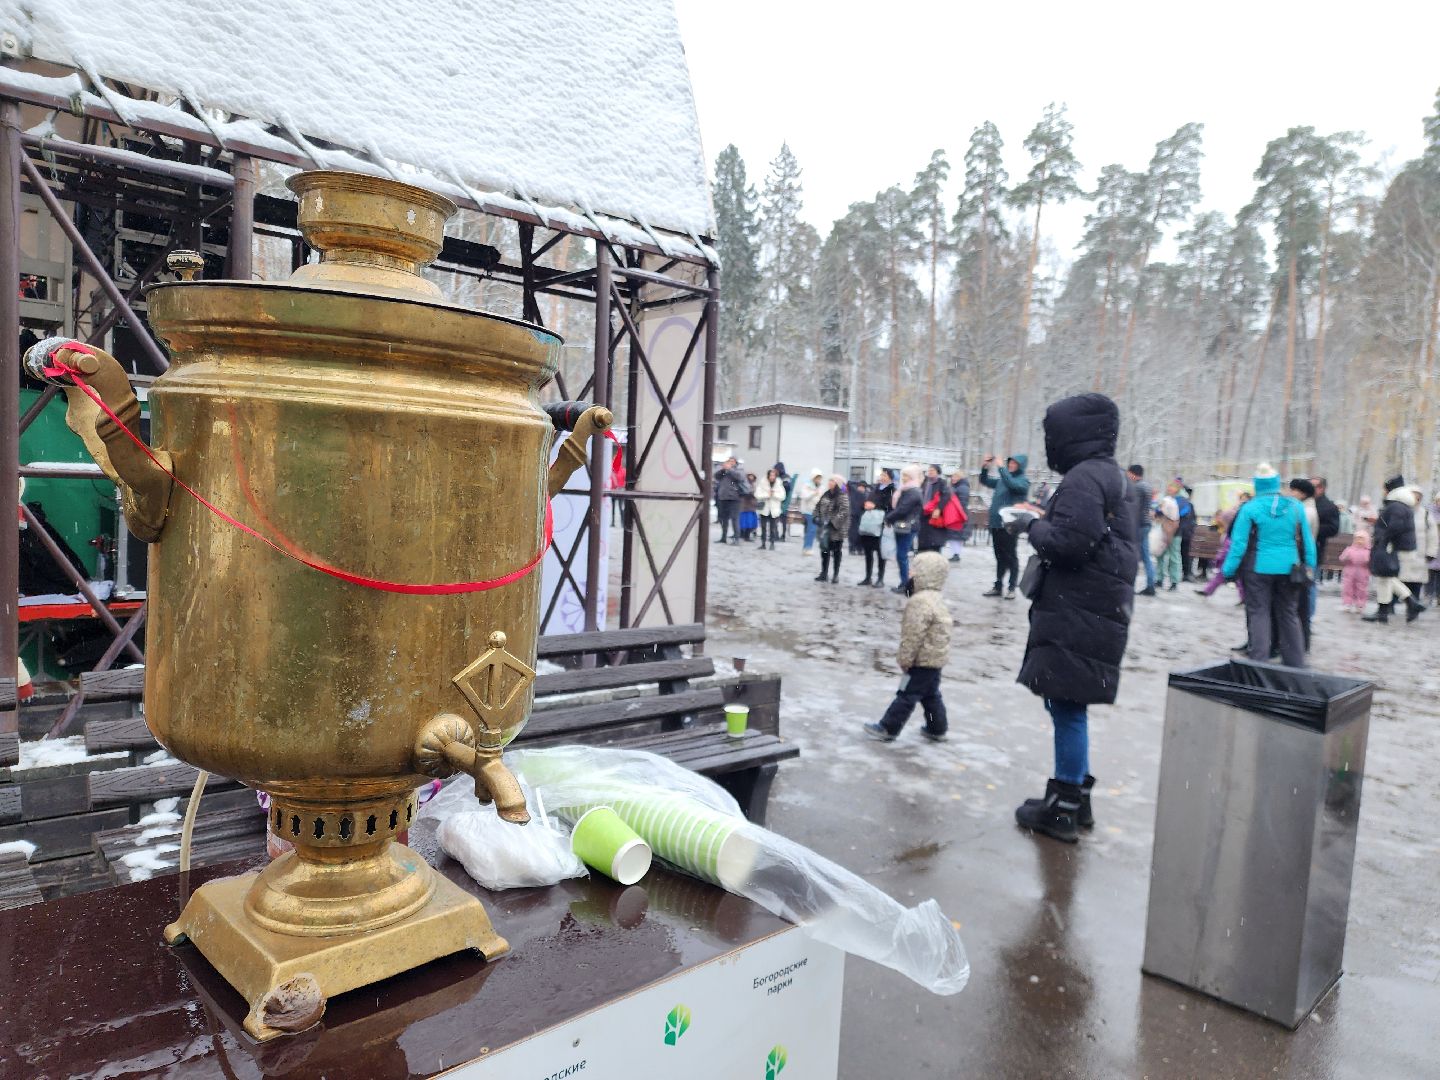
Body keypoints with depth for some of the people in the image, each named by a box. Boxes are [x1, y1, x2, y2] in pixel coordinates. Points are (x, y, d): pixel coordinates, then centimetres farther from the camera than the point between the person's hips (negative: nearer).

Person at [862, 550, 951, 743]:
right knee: (931, 695, 20)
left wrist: (905, 659, -15)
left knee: (906, 696, -2)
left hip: (923, 660, -10)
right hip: (935, 658, 10)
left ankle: (887, 729, 5)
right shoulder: (936, 597, 10)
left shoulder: (920, 601, -24)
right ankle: (937, 729, 29)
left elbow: (913, 635, -25)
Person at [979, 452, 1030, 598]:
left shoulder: (1023, 481, -5)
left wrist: (1001, 467, -24)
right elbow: (985, 481, 22)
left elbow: (1012, 484, -25)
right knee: (1000, 557, 12)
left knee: (1010, 557, 1)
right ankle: (997, 586, 18)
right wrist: (985, 467, 5)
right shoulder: (1002, 480, 14)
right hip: (995, 523, 6)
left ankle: (1012, 588, 7)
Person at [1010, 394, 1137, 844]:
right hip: (1096, 610, 10)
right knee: (1068, 705, 17)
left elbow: (1068, 540, -25)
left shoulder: (1084, 477, -14)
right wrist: (1043, 524, 11)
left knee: (1067, 706, -3)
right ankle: (1076, 798, 27)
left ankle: (1063, 810, 5)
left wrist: (1032, 527, -8)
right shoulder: (1109, 474, 18)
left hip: (1078, 615, -10)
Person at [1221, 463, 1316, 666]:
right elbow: (1307, 541, 5)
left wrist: (1228, 570, -5)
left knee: (1259, 613, 3)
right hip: (1288, 569, 3)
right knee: (1289, 615, 14)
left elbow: (1238, 543, -10)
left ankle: (1259, 662, 0)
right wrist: (1310, 568, 13)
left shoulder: (1250, 508, -9)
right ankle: (1295, 663, 20)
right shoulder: (1296, 507, 2)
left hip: (1259, 568, -3)